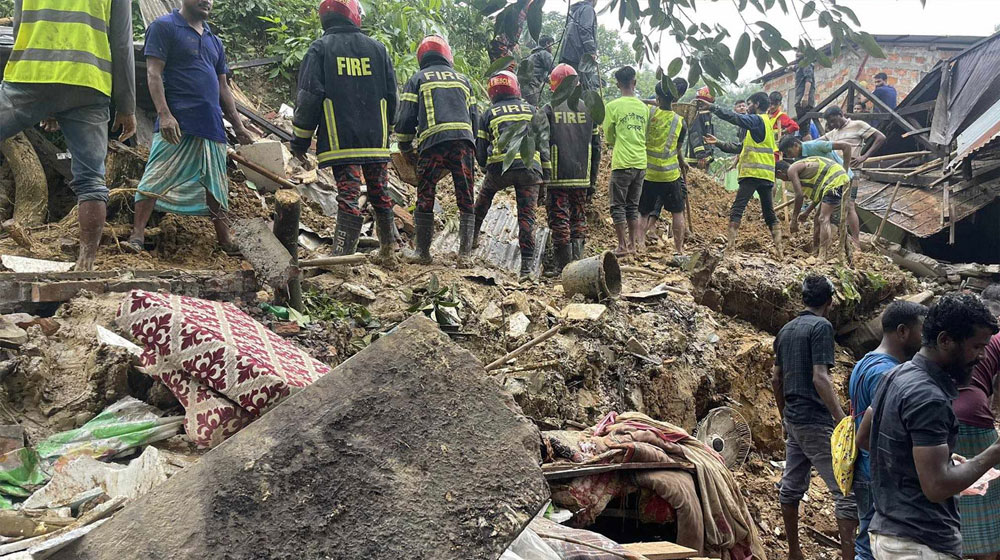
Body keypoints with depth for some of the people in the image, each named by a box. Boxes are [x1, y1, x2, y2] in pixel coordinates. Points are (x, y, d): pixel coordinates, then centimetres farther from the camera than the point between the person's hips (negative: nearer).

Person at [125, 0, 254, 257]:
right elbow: (153, 73, -8)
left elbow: (223, 87, 23)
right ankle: (137, 236, -10)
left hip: (212, 126, 6)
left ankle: (226, 243, 17)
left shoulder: (214, 41, 22)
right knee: (156, 179, -11)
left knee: (216, 187, 10)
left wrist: (237, 124, 16)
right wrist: (164, 113, -19)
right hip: (177, 124, -6)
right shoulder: (164, 27, 2)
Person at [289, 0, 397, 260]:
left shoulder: (320, 48, -1)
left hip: (341, 140, -3)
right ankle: (388, 251, 27)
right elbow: (391, 95, 13)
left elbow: (309, 97, -6)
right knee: (380, 195, 15)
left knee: (348, 197, -7)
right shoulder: (377, 48, 9)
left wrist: (301, 139, 2)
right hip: (376, 141, 3)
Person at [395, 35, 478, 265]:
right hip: (464, 141, 3)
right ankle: (465, 253, 4)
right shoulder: (463, 80, 24)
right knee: (465, 199, 6)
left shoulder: (417, 80, 14)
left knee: (425, 198, 5)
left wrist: (406, 150, 19)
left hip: (433, 143, -2)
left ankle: (423, 252, 6)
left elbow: (405, 119, 7)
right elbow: (475, 118, 21)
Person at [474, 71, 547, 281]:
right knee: (526, 215, 2)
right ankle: (527, 264, -3)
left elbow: (480, 150, 15)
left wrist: (486, 168, 34)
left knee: (484, 196, 30)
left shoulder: (488, 115, 14)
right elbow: (543, 143, 11)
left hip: (500, 166, 0)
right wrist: (546, 173, 13)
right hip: (530, 167, 0)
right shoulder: (531, 111, 17)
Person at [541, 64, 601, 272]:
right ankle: (578, 262, 14)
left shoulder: (549, 110, -5)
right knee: (579, 220, 14)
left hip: (557, 178, -4)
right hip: (582, 178, 4)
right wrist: (593, 181, 15)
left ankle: (563, 268, 2)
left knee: (560, 223, 0)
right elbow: (596, 148, 9)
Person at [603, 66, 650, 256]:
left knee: (618, 206, 4)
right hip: (641, 163, 5)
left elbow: (609, 137, 4)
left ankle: (623, 246, 2)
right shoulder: (644, 107, 7)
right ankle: (632, 245, 16)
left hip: (622, 163, -5)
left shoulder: (613, 106, -6)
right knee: (633, 206, 13)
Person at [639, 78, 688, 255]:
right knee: (677, 212, 14)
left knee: (643, 212, 10)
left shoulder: (649, 112, -7)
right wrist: (682, 163, 21)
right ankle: (679, 249, 18)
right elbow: (678, 150, 4)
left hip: (647, 173, 0)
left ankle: (639, 244, 0)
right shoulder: (679, 121, -2)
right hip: (670, 173, 1)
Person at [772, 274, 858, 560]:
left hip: (793, 419, 9)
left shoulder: (785, 330, 12)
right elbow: (820, 378, -20)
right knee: (847, 490, -6)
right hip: (816, 422, -9)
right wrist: (843, 420, -22)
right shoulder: (821, 326, -11)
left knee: (791, 487, 14)